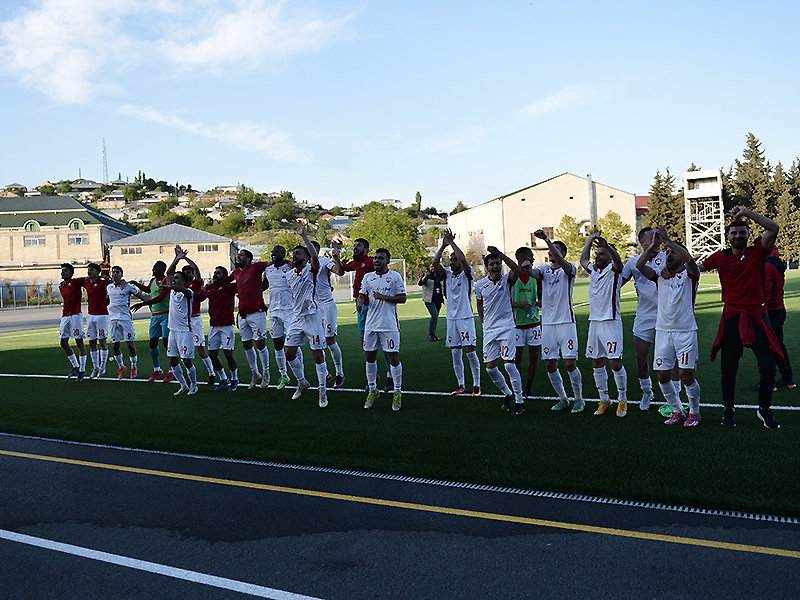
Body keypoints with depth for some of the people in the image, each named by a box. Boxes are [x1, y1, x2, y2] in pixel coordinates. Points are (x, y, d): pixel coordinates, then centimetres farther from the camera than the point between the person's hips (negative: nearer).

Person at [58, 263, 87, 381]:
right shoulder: (61, 286, 15)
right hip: (65, 316, 7)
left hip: (76, 315, -7)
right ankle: (75, 366, 20)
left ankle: (82, 370, 3)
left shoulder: (76, 282, -4)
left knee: (79, 342, -4)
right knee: (63, 343, 6)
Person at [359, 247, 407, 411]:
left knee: (393, 357, -4)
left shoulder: (395, 276, 0)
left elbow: (402, 298, -3)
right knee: (370, 357, 8)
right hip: (371, 323, 4)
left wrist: (383, 297, -14)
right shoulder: (368, 277, 12)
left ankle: (397, 393, 7)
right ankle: (372, 390, 23)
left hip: (390, 325, -4)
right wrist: (359, 303, -13)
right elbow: (362, 295, 10)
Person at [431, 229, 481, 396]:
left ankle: (476, 385, 2)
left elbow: (463, 259, -20)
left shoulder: (467, 274, -2)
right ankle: (461, 385, 15)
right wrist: (443, 245, -8)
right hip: (451, 318, 5)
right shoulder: (447, 274, 11)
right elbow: (435, 263, -3)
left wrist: (452, 242, -16)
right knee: (455, 353, 6)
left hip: (466, 317, -5)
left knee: (470, 351, -6)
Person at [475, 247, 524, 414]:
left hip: (507, 328, -4)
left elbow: (516, 269, -28)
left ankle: (519, 400, 2)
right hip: (489, 331, 4)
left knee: (509, 364, -13)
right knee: (490, 368, 3)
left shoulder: (507, 280, -5)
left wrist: (500, 254, -35)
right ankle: (507, 394, 26)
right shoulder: (480, 285, 4)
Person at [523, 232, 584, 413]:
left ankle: (579, 398, 13)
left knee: (570, 363, -7)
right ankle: (562, 398, 22)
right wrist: (527, 268, -33)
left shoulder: (569, 269, -3)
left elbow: (560, 261, -24)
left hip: (566, 323, -5)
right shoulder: (544, 269, 11)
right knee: (550, 365, 5)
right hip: (547, 323, 5)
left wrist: (546, 239, -34)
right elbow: (533, 274, -10)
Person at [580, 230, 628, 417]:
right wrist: (590, 239, 32)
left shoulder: (613, 270, -4)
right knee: (597, 363, 9)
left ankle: (622, 400, 8)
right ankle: (604, 399, 21)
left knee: (615, 363, -7)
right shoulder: (593, 269, 15)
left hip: (611, 322, -7)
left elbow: (617, 260, -27)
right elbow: (583, 260, 35)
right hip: (594, 322, 7)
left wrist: (606, 245, -46)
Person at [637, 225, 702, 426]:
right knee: (663, 375, 4)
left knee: (686, 375, -6)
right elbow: (639, 265, -1)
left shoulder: (689, 275, 0)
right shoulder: (660, 276, 12)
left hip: (685, 331, -4)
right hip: (663, 331, 5)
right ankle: (677, 411, 22)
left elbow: (688, 258, -21)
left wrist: (667, 239, -19)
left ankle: (694, 412, 16)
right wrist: (653, 245, -8)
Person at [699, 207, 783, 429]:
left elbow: (773, 228, -13)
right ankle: (728, 410, 25)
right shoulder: (720, 257, 4)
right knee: (728, 369, 4)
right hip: (731, 318, 1)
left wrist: (746, 212, -17)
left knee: (768, 367, -5)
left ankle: (764, 410, 16)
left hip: (757, 317, 0)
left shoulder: (757, 252, 1)